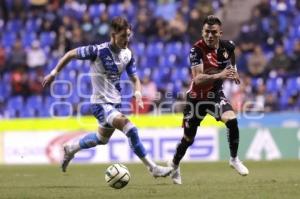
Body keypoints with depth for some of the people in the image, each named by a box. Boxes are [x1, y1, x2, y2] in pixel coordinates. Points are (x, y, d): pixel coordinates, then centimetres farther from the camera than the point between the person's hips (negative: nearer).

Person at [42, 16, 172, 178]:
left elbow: (134, 79, 9)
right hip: (100, 103, -8)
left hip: (115, 103, 8)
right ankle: (153, 168, -18)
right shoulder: (99, 51, -19)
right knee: (130, 129, -23)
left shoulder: (127, 54, 0)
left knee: (102, 138, 26)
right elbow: (71, 54, -8)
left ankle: (70, 149, 50)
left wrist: (137, 93, -12)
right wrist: (54, 73, -5)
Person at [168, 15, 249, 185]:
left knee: (232, 120, -25)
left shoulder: (228, 46, -9)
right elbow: (197, 79, -37)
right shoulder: (197, 50, -25)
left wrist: (233, 72, 7)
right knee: (189, 138, 9)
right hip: (197, 96, -3)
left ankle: (234, 159, -5)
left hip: (216, 94, 3)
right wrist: (219, 75, -49)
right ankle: (174, 165, 37)